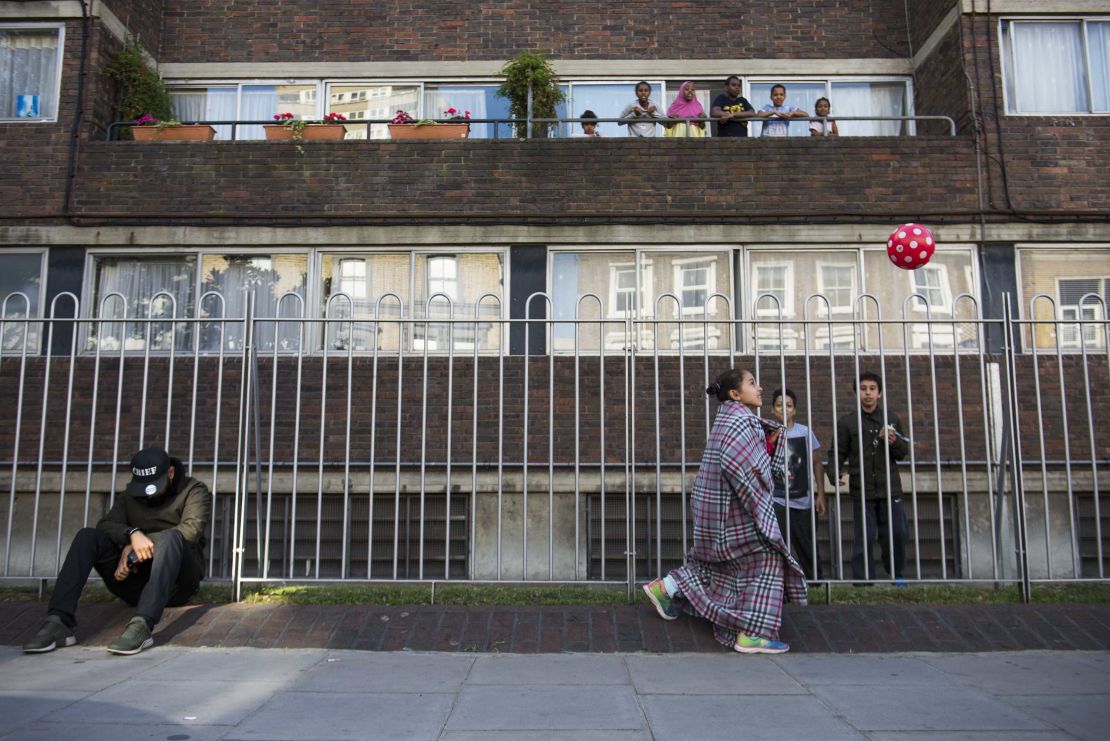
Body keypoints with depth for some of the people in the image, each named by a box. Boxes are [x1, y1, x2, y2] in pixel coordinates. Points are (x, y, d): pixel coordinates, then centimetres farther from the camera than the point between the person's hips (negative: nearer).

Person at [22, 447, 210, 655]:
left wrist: (140, 545, -19)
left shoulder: (194, 490, 5)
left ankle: (141, 626, -49)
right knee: (88, 536, -12)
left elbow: (192, 529, -14)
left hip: (176, 584, -4)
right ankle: (59, 622, -28)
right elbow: (106, 525, -2)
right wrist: (132, 534, -24)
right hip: (136, 579, 4)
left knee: (170, 537, -34)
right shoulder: (131, 496, 16)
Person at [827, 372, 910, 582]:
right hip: (862, 490, -2)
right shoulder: (847, 422, 3)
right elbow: (837, 454, 1)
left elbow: (903, 452, 14)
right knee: (863, 538, -2)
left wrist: (894, 442, -9)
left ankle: (896, 574, 27)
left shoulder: (891, 419, 11)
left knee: (895, 533, 5)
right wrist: (835, 474, -19)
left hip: (890, 488, 3)